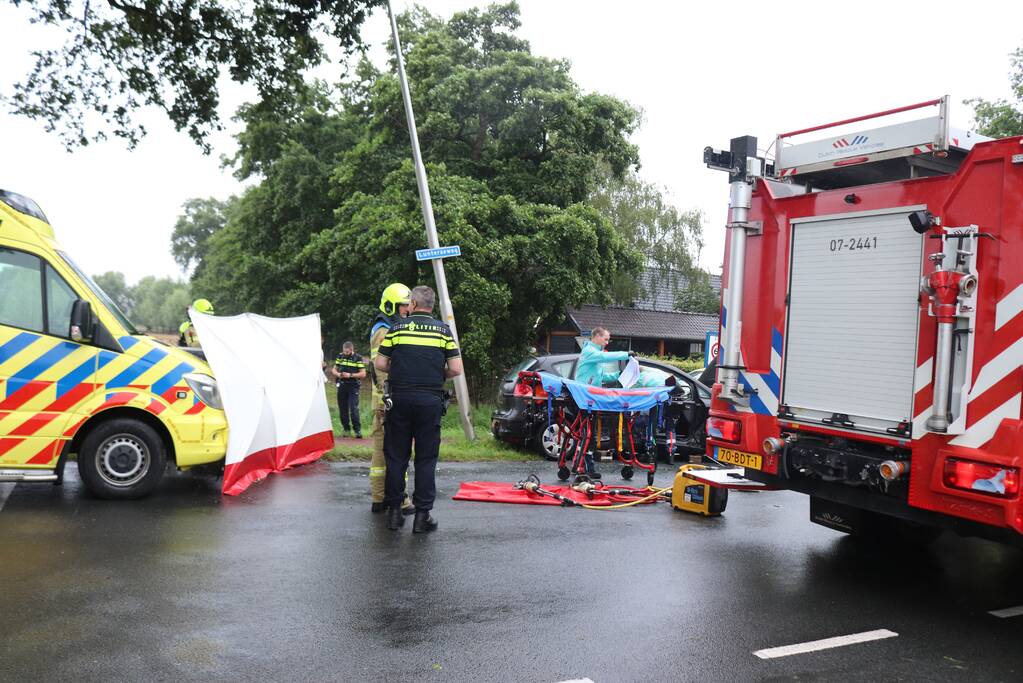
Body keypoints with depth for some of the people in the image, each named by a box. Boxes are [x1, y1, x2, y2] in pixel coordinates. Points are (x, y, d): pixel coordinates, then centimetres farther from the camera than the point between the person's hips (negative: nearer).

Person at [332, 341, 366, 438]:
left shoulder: (358, 358, -7)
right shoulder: (340, 356, 6)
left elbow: (363, 374, -7)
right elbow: (333, 370, 14)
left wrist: (350, 375, -18)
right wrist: (337, 374, -9)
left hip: (353, 387, -4)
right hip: (341, 387, 5)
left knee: (354, 409, -12)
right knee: (342, 409, 8)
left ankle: (357, 430, -6)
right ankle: (345, 429, 19)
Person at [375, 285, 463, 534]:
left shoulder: (397, 329, 2)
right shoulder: (443, 330, 2)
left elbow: (380, 364, 1)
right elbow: (456, 369, -2)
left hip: (399, 399, 0)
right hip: (430, 401, 0)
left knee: (396, 457, 9)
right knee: (426, 459, 5)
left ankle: (394, 512, 14)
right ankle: (422, 516, 6)